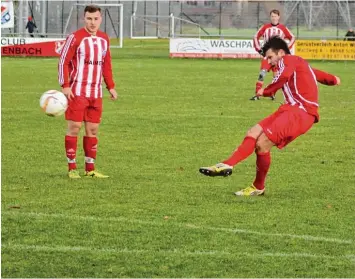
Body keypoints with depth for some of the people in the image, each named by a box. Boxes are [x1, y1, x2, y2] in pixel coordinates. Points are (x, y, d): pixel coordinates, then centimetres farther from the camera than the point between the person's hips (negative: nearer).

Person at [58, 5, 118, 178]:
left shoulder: (104, 39, 11)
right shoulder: (75, 38, -7)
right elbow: (63, 62, -7)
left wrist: (110, 86, 14)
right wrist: (65, 86, -14)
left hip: (96, 93, 6)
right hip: (77, 92, -6)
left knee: (93, 130, 7)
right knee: (74, 128, -4)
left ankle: (90, 169, 13)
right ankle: (72, 168, 1)